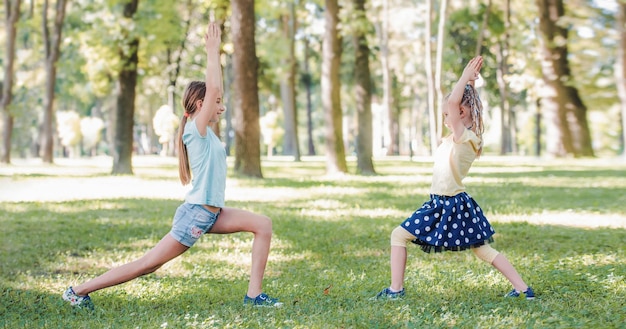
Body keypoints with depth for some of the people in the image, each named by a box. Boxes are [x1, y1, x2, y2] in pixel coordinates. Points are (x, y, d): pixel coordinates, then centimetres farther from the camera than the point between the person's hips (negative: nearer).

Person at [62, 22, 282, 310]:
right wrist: (212, 50, -16)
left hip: (212, 214, 9)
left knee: (263, 225, 0)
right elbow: (213, 89, -23)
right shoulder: (195, 129, -12)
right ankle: (78, 291, 4)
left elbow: (213, 89, 20)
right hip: (195, 213, -9)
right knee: (146, 265, -4)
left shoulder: (204, 131, 12)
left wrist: (214, 52, 17)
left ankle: (254, 294, 0)